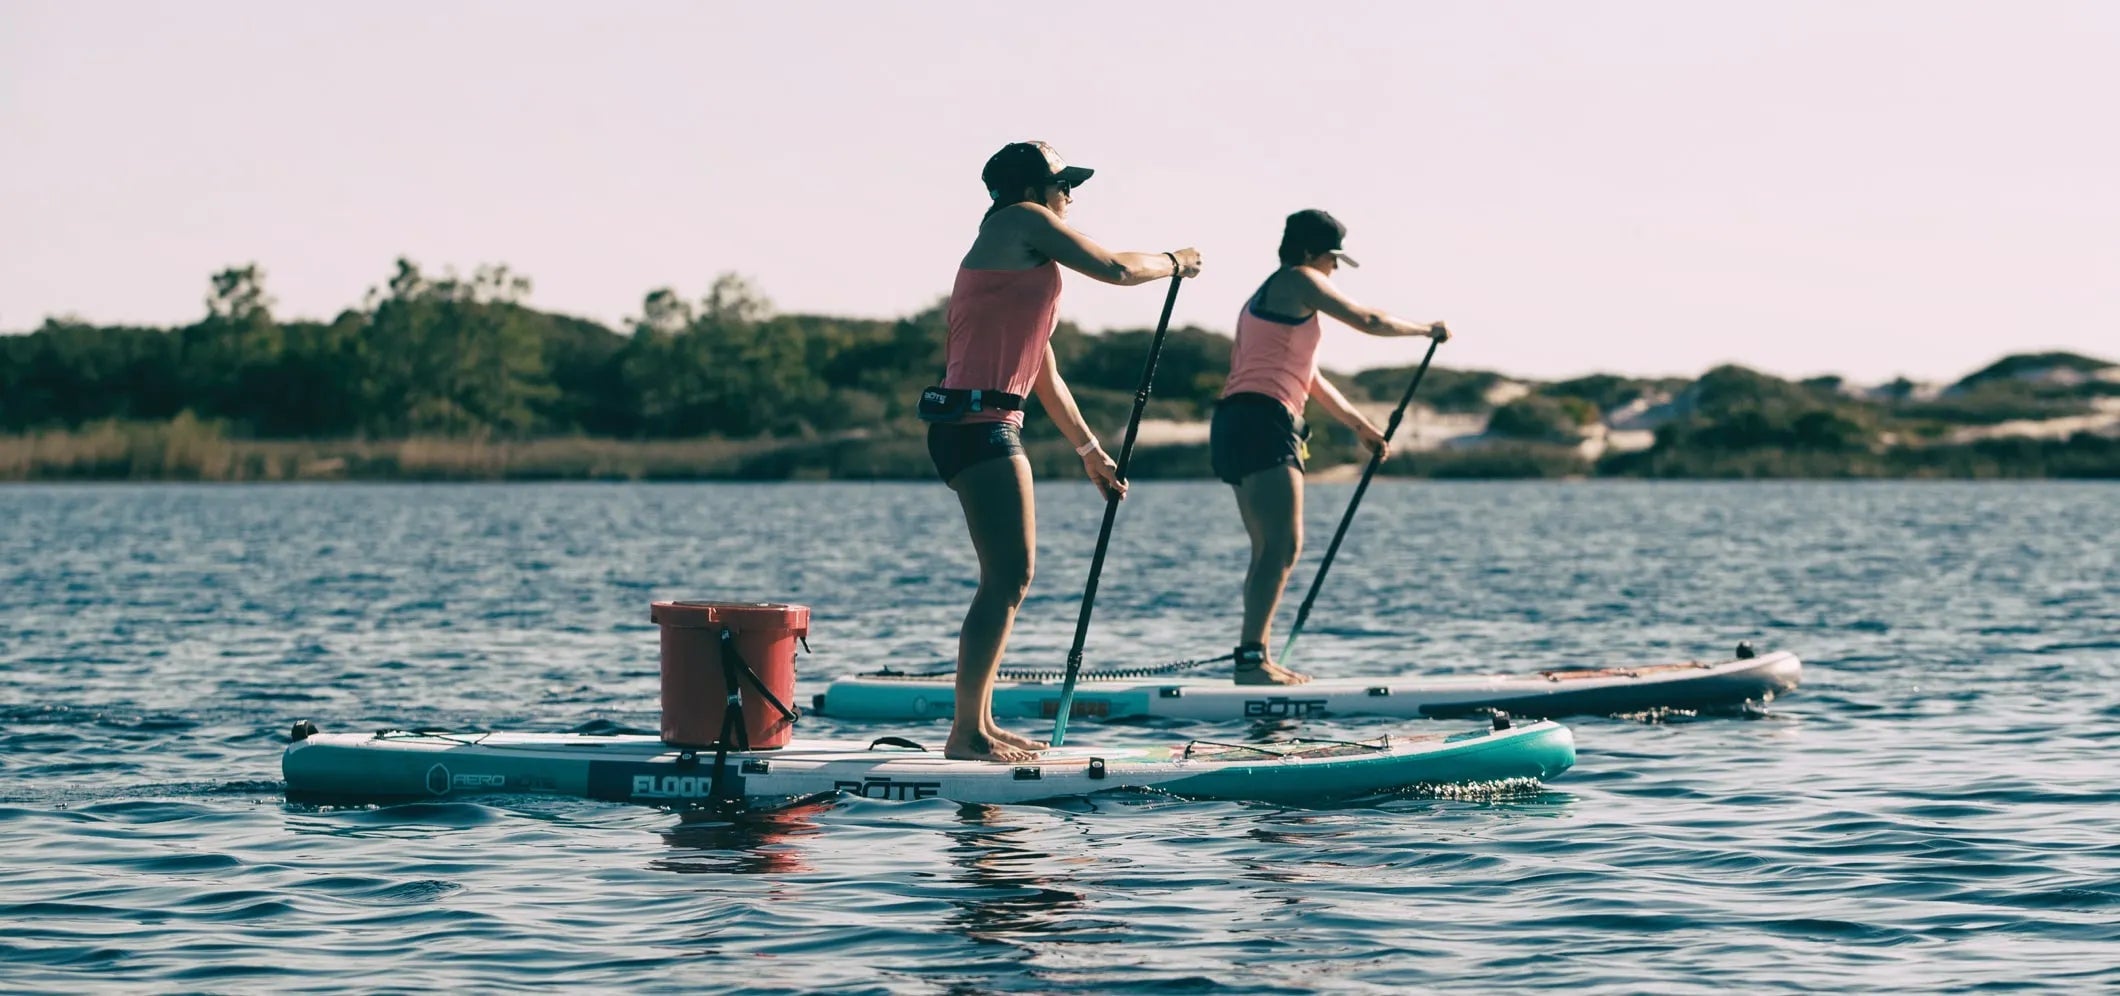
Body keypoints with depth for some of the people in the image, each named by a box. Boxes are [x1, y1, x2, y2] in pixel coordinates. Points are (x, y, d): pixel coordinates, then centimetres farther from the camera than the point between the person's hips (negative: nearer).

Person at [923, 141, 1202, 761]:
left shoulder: (1023, 263, 26)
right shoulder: (1024, 222, -2)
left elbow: (1044, 374, 30)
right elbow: (1114, 270, -4)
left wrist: (1089, 450, 32)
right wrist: (1175, 263, 16)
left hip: (988, 426, 10)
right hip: (980, 423, -10)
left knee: (1011, 579, 13)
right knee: (1007, 579, -12)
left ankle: (979, 723, 17)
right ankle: (967, 732, -13)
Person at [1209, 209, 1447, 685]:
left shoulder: (1263, 297, 29)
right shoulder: (1300, 280, 0)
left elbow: (1310, 379, 35)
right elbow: (1369, 321, -2)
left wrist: (1360, 425, 40)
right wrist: (1426, 329, 14)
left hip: (1237, 424, 10)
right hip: (1262, 419, -10)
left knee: (1269, 548, 10)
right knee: (1283, 545, -17)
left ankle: (1257, 659, 6)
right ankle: (1251, 658, -26)